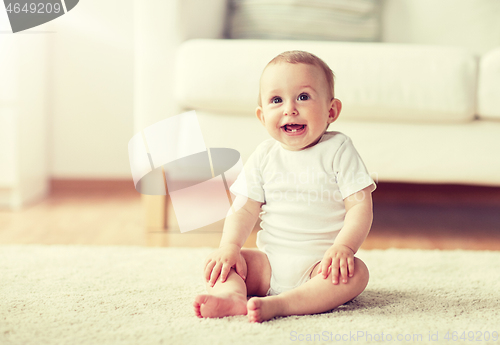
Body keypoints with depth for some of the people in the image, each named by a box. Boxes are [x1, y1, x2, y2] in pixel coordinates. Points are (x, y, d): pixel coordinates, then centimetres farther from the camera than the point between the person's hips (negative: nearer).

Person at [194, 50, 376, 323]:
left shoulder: (338, 150, -4)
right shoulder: (264, 157, 6)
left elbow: (360, 206, -10)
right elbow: (245, 209, 5)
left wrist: (343, 247, -26)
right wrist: (230, 246, -14)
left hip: (319, 264, -3)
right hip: (270, 262, 3)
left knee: (356, 273, -31)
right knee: (220, 261, -12)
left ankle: (276, 304, -44)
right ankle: (232, 294, -41)